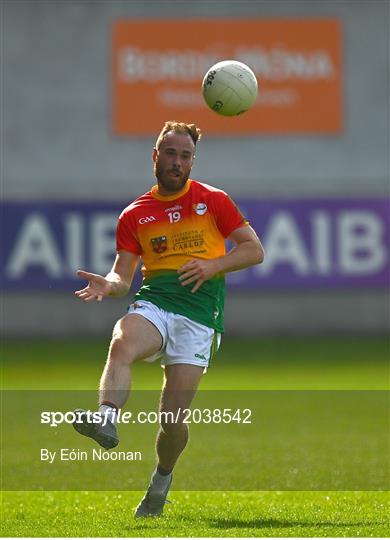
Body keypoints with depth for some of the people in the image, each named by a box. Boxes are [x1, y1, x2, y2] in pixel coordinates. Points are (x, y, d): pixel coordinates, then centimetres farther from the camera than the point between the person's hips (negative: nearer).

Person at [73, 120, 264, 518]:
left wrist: (212, 265, -8)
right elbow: (123, 277, 11)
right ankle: (107, 420, -58)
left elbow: (254, 250, 9)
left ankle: (162, 477, 19)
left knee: (173, 417, -10)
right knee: (121, 343, -36)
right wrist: (107, 285, -13)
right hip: (153, 302, 2)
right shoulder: (134, 215, 15)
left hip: (199, 310, -2)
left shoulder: (212, 201, 11)